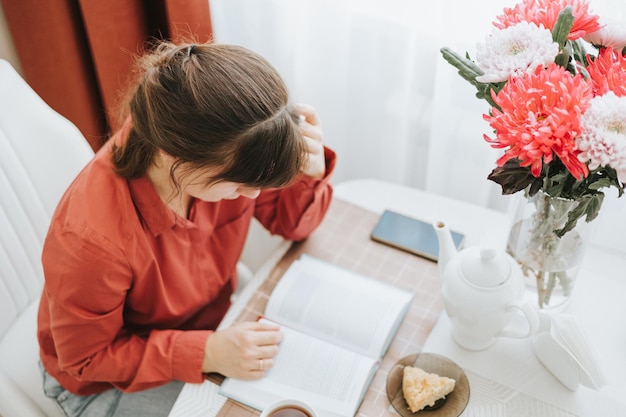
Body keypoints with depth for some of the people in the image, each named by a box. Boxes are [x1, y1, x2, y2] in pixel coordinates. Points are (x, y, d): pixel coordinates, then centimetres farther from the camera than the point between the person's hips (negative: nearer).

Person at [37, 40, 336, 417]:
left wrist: (310, 172, -31)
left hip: (215, 318, 5)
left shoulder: (226, 153, -25)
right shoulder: (89, 238, -39)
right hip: (115, 381, -4)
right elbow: (87, 358, -22)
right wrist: (206, 353, -33)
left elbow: (290, 220, -8)